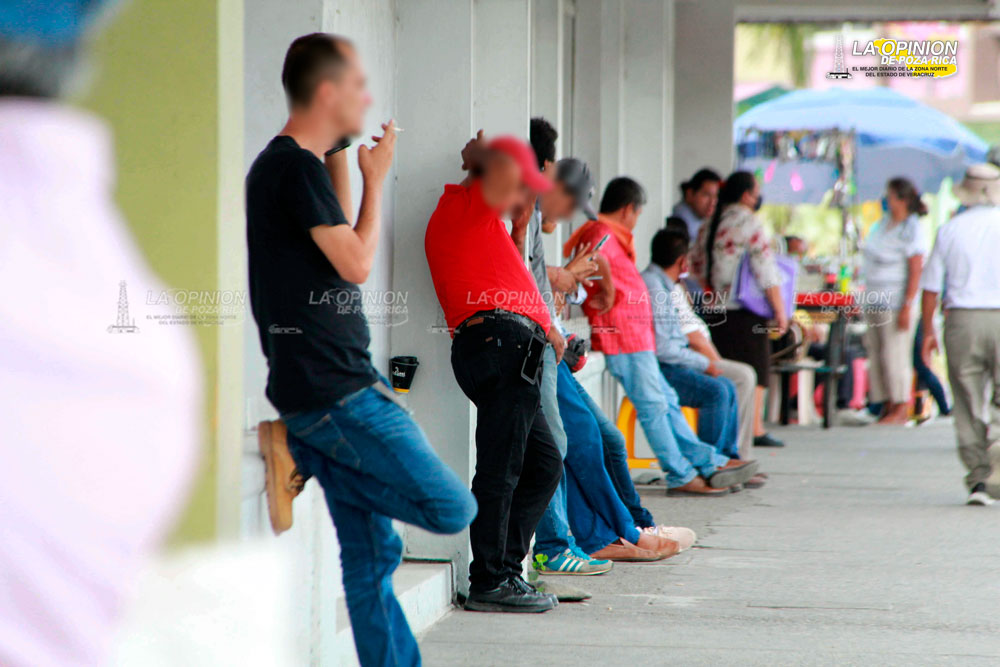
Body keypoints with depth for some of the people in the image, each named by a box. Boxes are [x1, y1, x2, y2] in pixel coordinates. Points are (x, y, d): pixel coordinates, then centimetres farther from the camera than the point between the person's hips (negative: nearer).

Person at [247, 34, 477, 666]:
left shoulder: (279, 164, 17)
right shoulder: (298, 168, -14)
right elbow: (357, 263, -17)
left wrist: (341, 159, 25)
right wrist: (376, 176, -5)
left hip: (325, 391, 10)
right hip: (335, 392, -10)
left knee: (372, 554, 10)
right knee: (453, 508, -9)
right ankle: (307, 462, -4)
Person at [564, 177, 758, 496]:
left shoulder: (602, 233, 21)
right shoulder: (603, 233, -13)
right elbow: (596, 257, -36)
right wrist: (608, 293, -26)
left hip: (635, 335, 11)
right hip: (621, 332, -11)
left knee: (666, 401, 13)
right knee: (653, 405, -5)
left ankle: (709, 462, 17)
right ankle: (681, 476, -1)